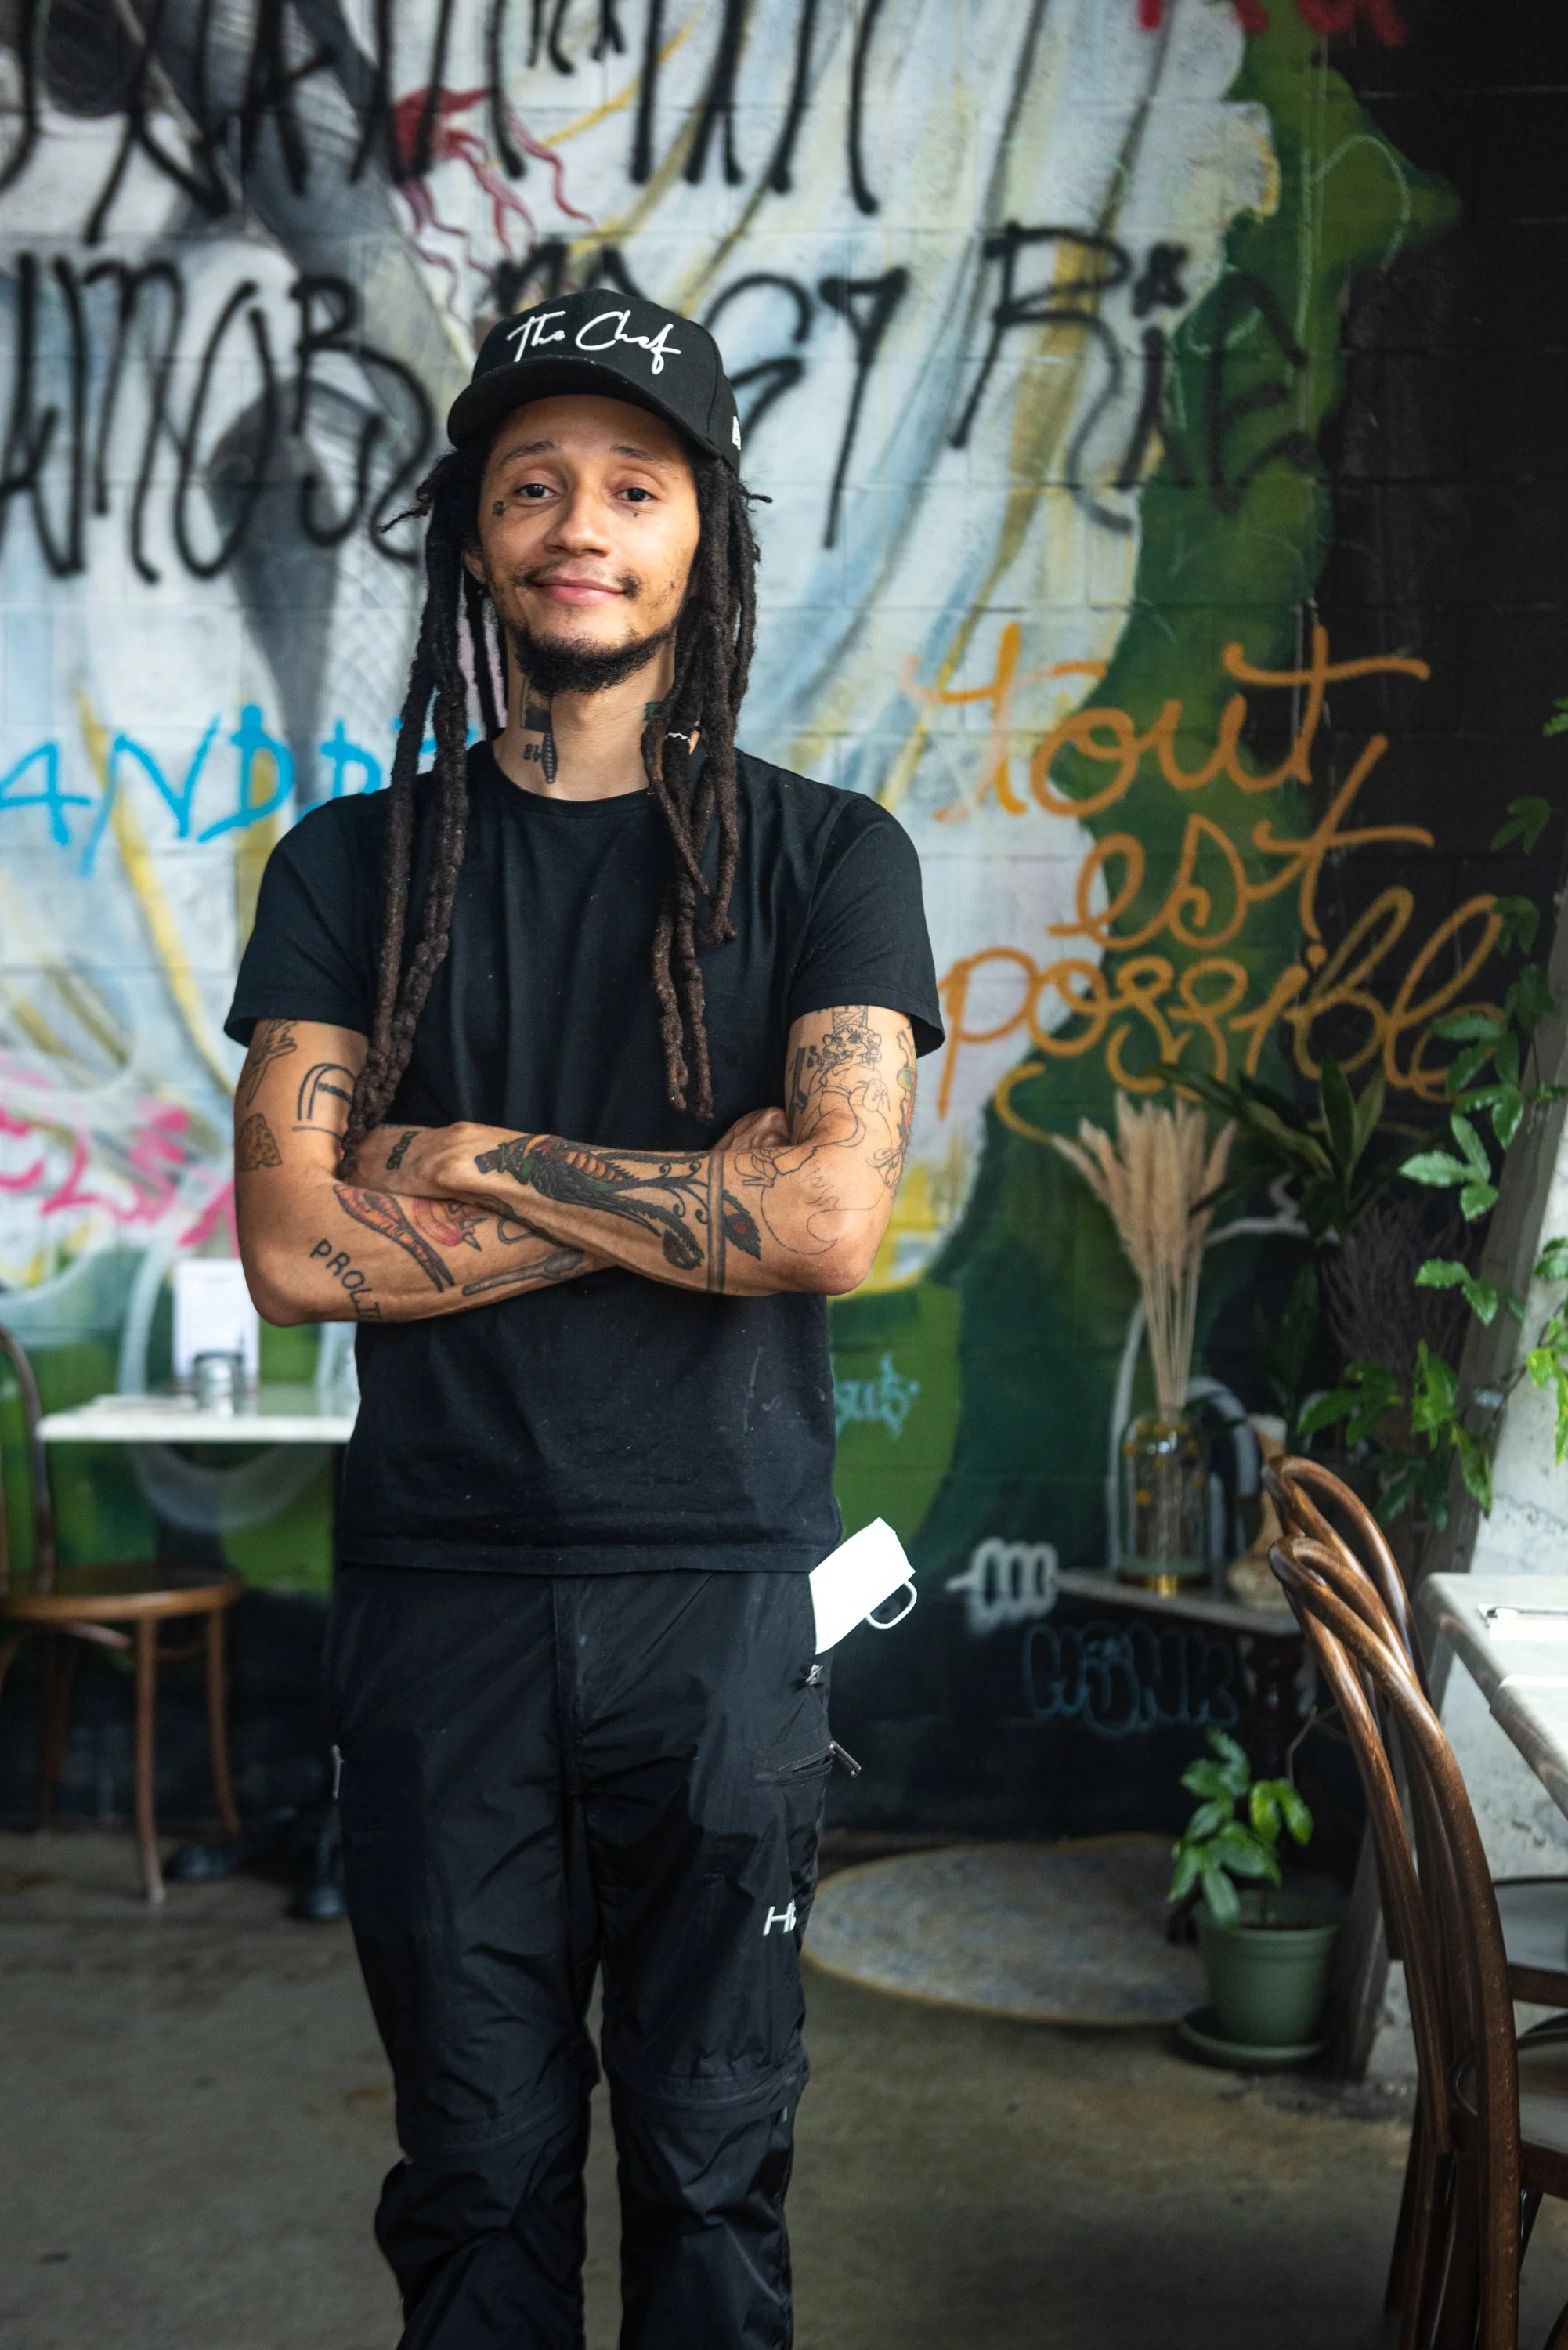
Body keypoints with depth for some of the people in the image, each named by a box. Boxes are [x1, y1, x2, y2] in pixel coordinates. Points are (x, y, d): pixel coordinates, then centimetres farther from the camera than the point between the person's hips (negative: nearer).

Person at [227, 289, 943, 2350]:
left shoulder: (826, 858, 2)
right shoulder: (354, 867, 5)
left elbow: (833, 1221, -12)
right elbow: (298, 1250, -7)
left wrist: (473, 1154, -9)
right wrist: (693, 1187, -10)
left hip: (721, 1592, -1)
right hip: (436, 1590, 1)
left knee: (713, 2160, 11)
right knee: (479, 2167, 12)